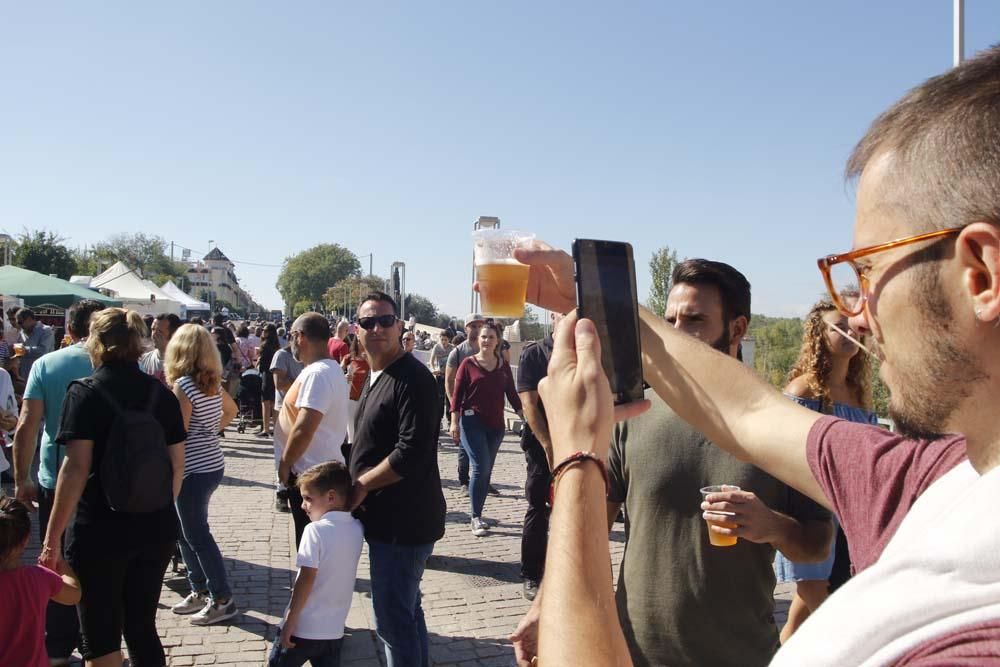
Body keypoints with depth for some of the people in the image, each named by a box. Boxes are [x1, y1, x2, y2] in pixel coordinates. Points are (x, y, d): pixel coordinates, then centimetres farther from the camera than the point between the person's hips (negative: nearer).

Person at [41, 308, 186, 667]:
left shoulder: (85, 393, -9)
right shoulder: (161, 393, 4)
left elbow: (77, 467, -16)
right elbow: (177, 465, 7)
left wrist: (52, 538, -12)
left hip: (101, 530, -4)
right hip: (155, 529, 5)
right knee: (142, 628, 18)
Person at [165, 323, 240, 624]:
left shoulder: (183, 385, -17)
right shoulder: (213, 382, 7)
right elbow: (231, 409, 23)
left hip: (194, 469, -9)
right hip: (212, 464, 9)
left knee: (197, 534, 1)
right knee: (186, 531, 19)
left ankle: (222, 599, 7)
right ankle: (200, 591, 27)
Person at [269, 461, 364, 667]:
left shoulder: (315, 530, -18)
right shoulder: (357, 529, -1)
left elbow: (306, 580, -18)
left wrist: (289, 624, -12)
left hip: (303, 628, -5)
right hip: (334, 630, 5)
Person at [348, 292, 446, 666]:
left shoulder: (412, 378, -18)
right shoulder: (377, 376, 15)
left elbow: (412, 453, -25)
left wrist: (361, 485, -15)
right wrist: (360, 489, 9)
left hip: (403, 522, -10)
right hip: (391, 519, 10)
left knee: (393, 617, -3)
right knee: (406, 609, 22)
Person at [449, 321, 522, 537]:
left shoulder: (503, 366, 10)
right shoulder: (468, 363, -1)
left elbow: (512, 394, 12)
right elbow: (457, 394, -2)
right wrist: (454, 422, -8)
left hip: (496, 425, 4)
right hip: (472, 422, -4)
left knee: (486, 470, 9)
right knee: (481, 466, -14)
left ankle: (477, 515, 21)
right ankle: (476, 517, -4)